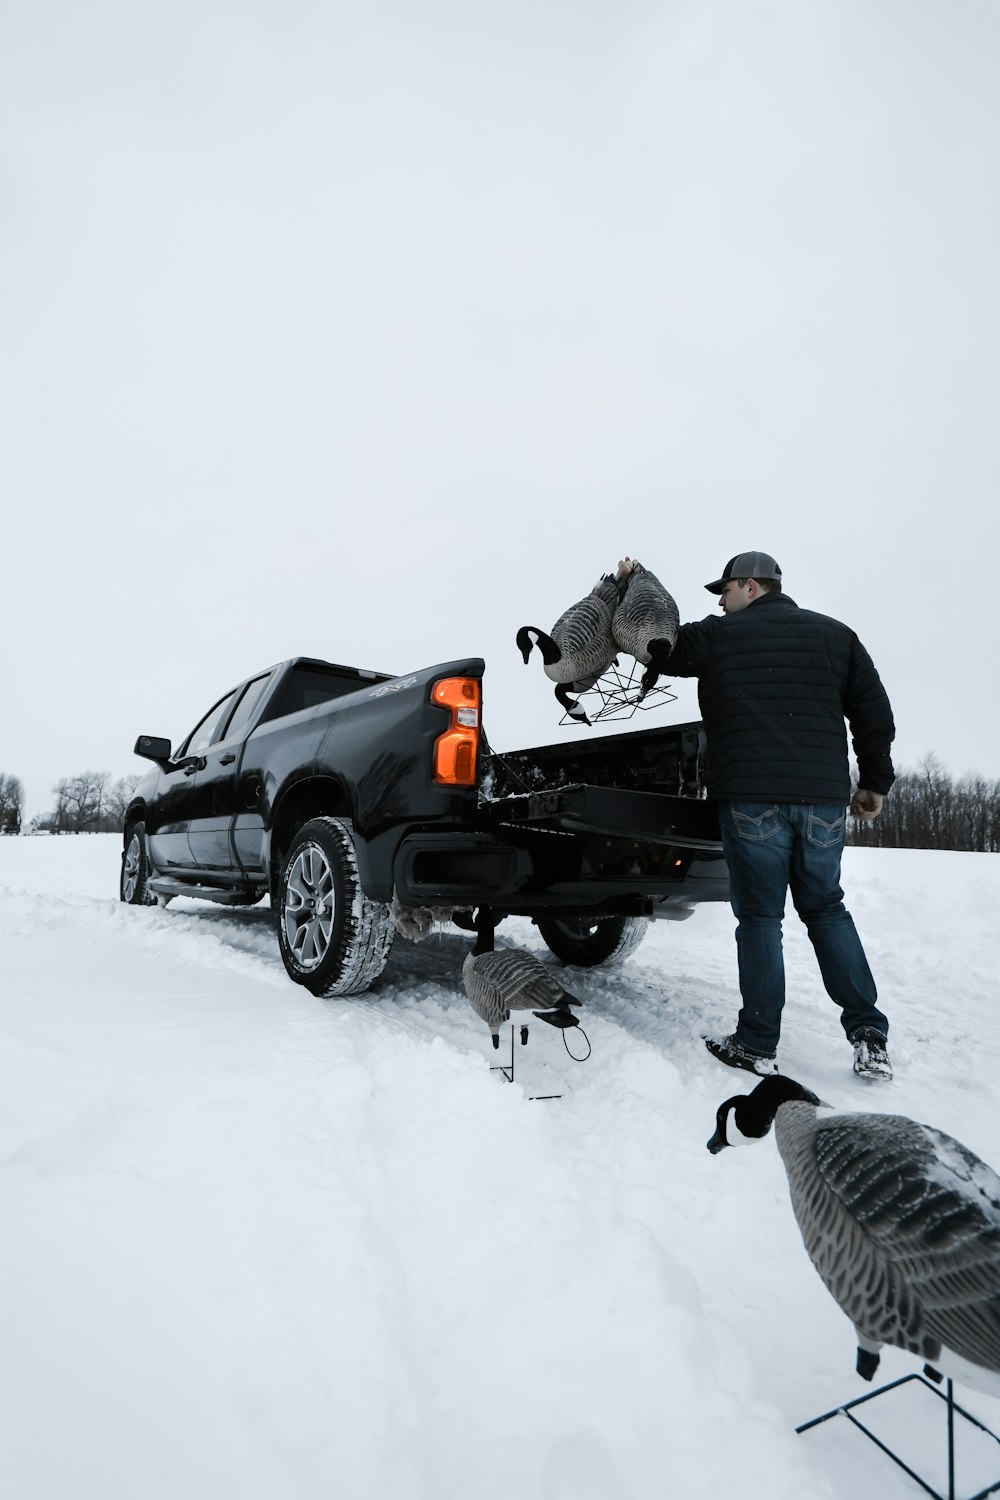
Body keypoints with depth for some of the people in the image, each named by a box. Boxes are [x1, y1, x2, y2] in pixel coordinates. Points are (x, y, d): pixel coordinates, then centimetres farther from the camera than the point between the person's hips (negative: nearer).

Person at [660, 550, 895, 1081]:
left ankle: (758, 1045, 9)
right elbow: (875, 712, 11)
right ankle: (870, 1036, 13)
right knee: (826, 908, 17)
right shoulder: (835, 634, 14)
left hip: (751, 798, -4)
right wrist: (874, 780, 18)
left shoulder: (717, 635, 2)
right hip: (825, 797, 4)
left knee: (759, 916, 4)